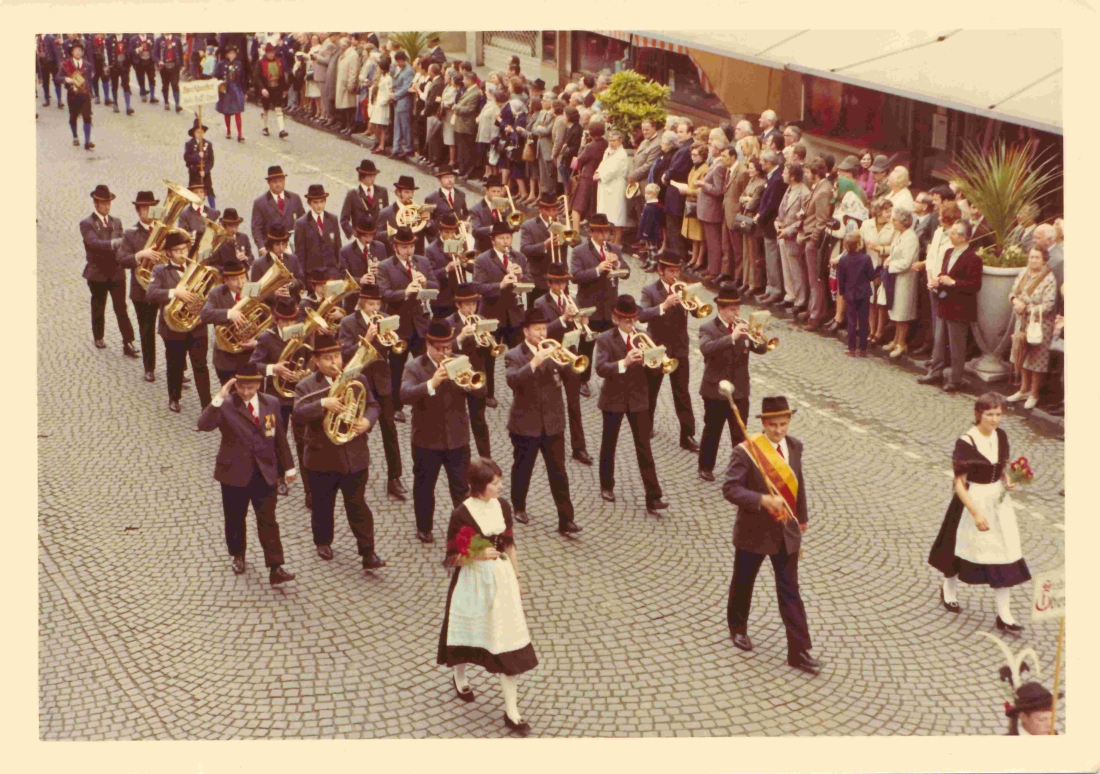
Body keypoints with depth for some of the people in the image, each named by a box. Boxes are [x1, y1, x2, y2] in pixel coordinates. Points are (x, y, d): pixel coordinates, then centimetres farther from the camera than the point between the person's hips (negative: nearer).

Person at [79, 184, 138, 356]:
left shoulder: (116, 222, 10)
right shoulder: (87, 224, -8)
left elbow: (121, 244, 11)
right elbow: (94, 243, -25)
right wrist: (113, 243, -40)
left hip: (117, 272, 2)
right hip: (97, 273, -2)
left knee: (121, 308, -2)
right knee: (98, 308, 12)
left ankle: (128, 343, -4)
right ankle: (98, 337, 31)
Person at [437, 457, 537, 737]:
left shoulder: (503, 506, -3)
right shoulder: (462, 514, -18)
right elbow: (451, 559, -13)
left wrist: (516, 578, 14)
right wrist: (476, 556, -29)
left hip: (501, 578, 4)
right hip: (472, 581, -3)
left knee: (508, 641, 1)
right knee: (467, 631, 18)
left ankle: (511, 712, 6)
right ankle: (460, 677, 51)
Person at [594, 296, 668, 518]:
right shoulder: (605, 339, -9)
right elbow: (601, 368, -23)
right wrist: (624, 362, -38)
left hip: (639, 398, 2)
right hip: (614, 398, -2)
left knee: (644, 448, -2)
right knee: (609, 444, 14)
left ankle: (653, 498, -4)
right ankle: (606, 486, 35)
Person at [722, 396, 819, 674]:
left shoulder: (794, 446, -1)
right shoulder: (746, 451, -19)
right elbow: (730, 488, -23)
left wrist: (802, 516, 21)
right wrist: (763, 500, -35)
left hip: (787, 532, 3)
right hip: (754, 532, -3)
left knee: (790, 592, 3)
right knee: (743, 583, 18)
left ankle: (799, 652, 6)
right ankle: (738, 628, 43)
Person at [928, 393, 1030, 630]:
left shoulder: (1001, 436, 0)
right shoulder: (966, 442, -19)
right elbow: (959, 483, -18)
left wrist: (1007, 482, -7)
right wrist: (976, 513, -23)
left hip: (998, 500, 5)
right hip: (972, 501, -5)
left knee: (1004, 554, 2)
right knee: (962, 548, 14)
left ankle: (1004, 615, 7)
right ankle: (949, 590, 43)